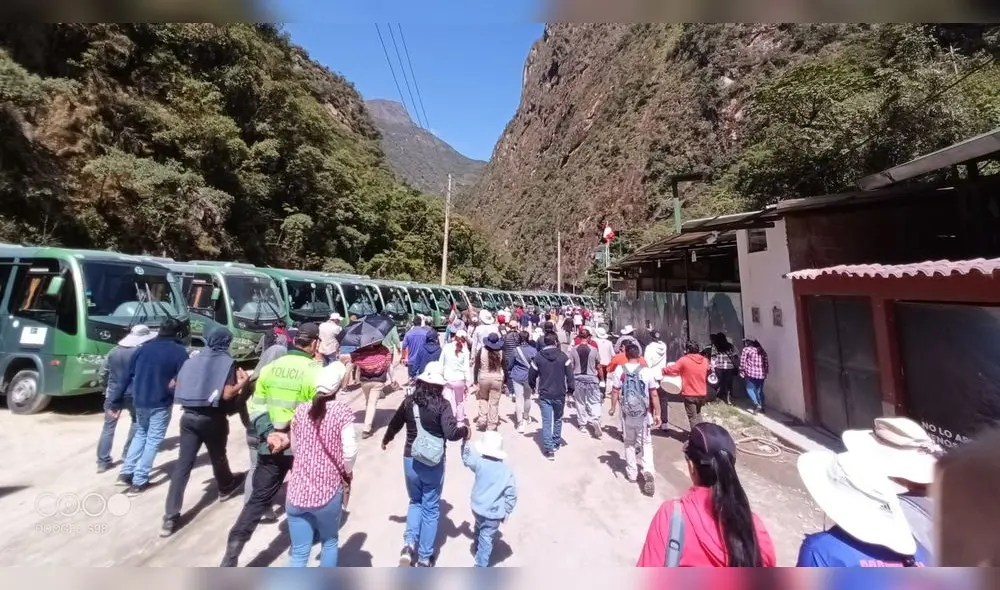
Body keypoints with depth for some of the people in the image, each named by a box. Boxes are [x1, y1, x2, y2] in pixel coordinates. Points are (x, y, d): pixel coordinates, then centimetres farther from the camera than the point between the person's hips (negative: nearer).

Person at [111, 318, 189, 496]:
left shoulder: (143, 348, 5)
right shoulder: (179, 351, -10)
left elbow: (127, 375, 8)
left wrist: (117, 400, 13)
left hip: (139, 400, 5)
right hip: (161, 403, -5)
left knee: (140, 434, 25)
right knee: (153, 440, 6)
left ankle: (125, 473, 25)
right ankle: (139, 482, 9)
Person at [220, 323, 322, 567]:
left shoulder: (270, 368, 0)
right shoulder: (316, 371, -17)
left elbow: (256, 407, 2)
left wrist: (268, 433, -4)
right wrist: (293, 436, -10)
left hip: (270, 445, 3)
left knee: (258, 499, 17)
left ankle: (231, 557, 16)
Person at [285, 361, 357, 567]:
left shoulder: (300, 410, 0)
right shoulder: (342, 412, -13)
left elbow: (294, 448, 12)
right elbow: (350, 452, -18)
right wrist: (346, 474, 3)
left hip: (298, 492, 3)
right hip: (328, 491, -2)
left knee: (299, 552, 14)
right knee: (330, 541, 23)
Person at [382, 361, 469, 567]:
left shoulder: (409, 401, -4)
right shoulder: (442, 404, -17)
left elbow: (394, 424, 12)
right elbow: (451, 433, -24)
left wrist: (386, 440, 31)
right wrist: (464, 430, -3)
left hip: (410, 461, 3)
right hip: (433, 463, -3)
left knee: (416, 502, 27)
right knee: (431, 508, 16)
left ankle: (409, 543, 13)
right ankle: (424, 557, 27)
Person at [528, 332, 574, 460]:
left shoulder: (538, 357, -5)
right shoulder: (563, 356, -7)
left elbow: (531, 376, 0)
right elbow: (570, 375, -9)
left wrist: (534, 386, 19)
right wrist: (571, 389, 4)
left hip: (544, 395, -1)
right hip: (560, 394, 1)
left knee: (546, 422, 3)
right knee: (558, 419, 21)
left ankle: (549, 449, 0)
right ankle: (556, 442, 35)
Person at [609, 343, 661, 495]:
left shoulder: (619, 370, -8)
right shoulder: (647, 372, -9)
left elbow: (615, 391, -5)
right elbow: (654, 395, -6)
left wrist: (613, 408, 8)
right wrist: (657, 414, 4)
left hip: (627, 413, 0)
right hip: (644, 414, 0)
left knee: (629, 443, 17)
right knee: (646, 443, 13)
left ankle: (632, 473, 25)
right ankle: (647, 471, -6)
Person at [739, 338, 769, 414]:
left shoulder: (746, 349, -1)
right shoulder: (762, 351, 14)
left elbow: (742, 362, -4)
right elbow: (766, 363, 12)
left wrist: (742, 372, 5)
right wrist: (765, 372, 20)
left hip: (751, 373, -5)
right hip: (761, 373, 5)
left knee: (750, 388, 6)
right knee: (760, 390, 15)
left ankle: (756, 404, -10)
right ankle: (761, 407, 19)